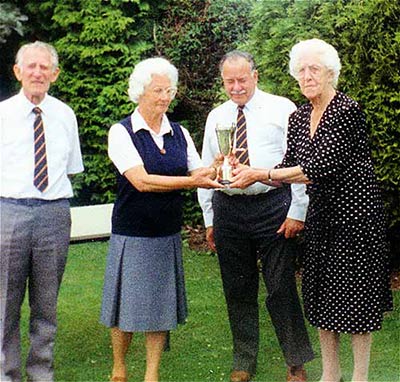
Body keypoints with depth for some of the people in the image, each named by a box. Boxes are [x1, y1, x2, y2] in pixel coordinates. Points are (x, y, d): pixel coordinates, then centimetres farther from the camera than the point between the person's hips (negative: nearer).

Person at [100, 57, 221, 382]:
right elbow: (141, 181, -19)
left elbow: (198, 175, 4)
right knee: (128, 305, 4)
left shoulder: (180, 134, 7)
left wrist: (214, 171, -18)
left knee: (161, 304, 8)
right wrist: (190, 181, -26)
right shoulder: (122, 132, -8)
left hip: (168, 234, 4)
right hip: (132, 233, -4)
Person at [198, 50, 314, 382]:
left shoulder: (282, 109, 0)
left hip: (273, 206, -4)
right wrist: (209, 218, 14)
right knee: (238, 291, 10)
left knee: (281, 288, -2)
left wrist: (297, 212, -9)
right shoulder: (216, 117, 13)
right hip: (228, 209, 4)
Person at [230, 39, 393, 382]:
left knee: (355, 290, 1)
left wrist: (261, 174, -25)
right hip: (321, 211, 7)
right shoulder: (298, 118, 7)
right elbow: (291, 166, 4)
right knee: (322, 292, 12)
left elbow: (321, 167, -24)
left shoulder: (348, 110, -17)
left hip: (355, 210, -7)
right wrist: (249, 173, -13)